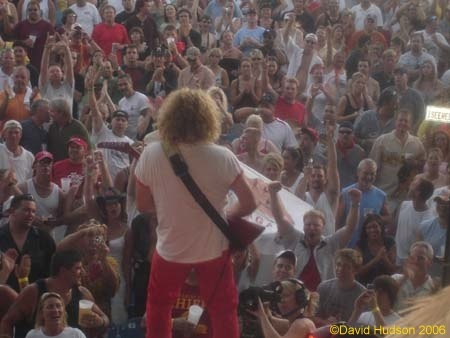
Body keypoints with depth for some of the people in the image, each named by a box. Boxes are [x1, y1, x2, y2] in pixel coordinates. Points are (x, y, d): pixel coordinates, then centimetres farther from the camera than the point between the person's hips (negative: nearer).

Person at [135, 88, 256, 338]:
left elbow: (142, 205, -4)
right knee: (223, 313, 17)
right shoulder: (222, 157, -18)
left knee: (158, 308, 25)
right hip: (213, 248, 0)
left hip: (170, 249, 1)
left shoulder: (151, 155, -16)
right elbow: (249, 203, -12)